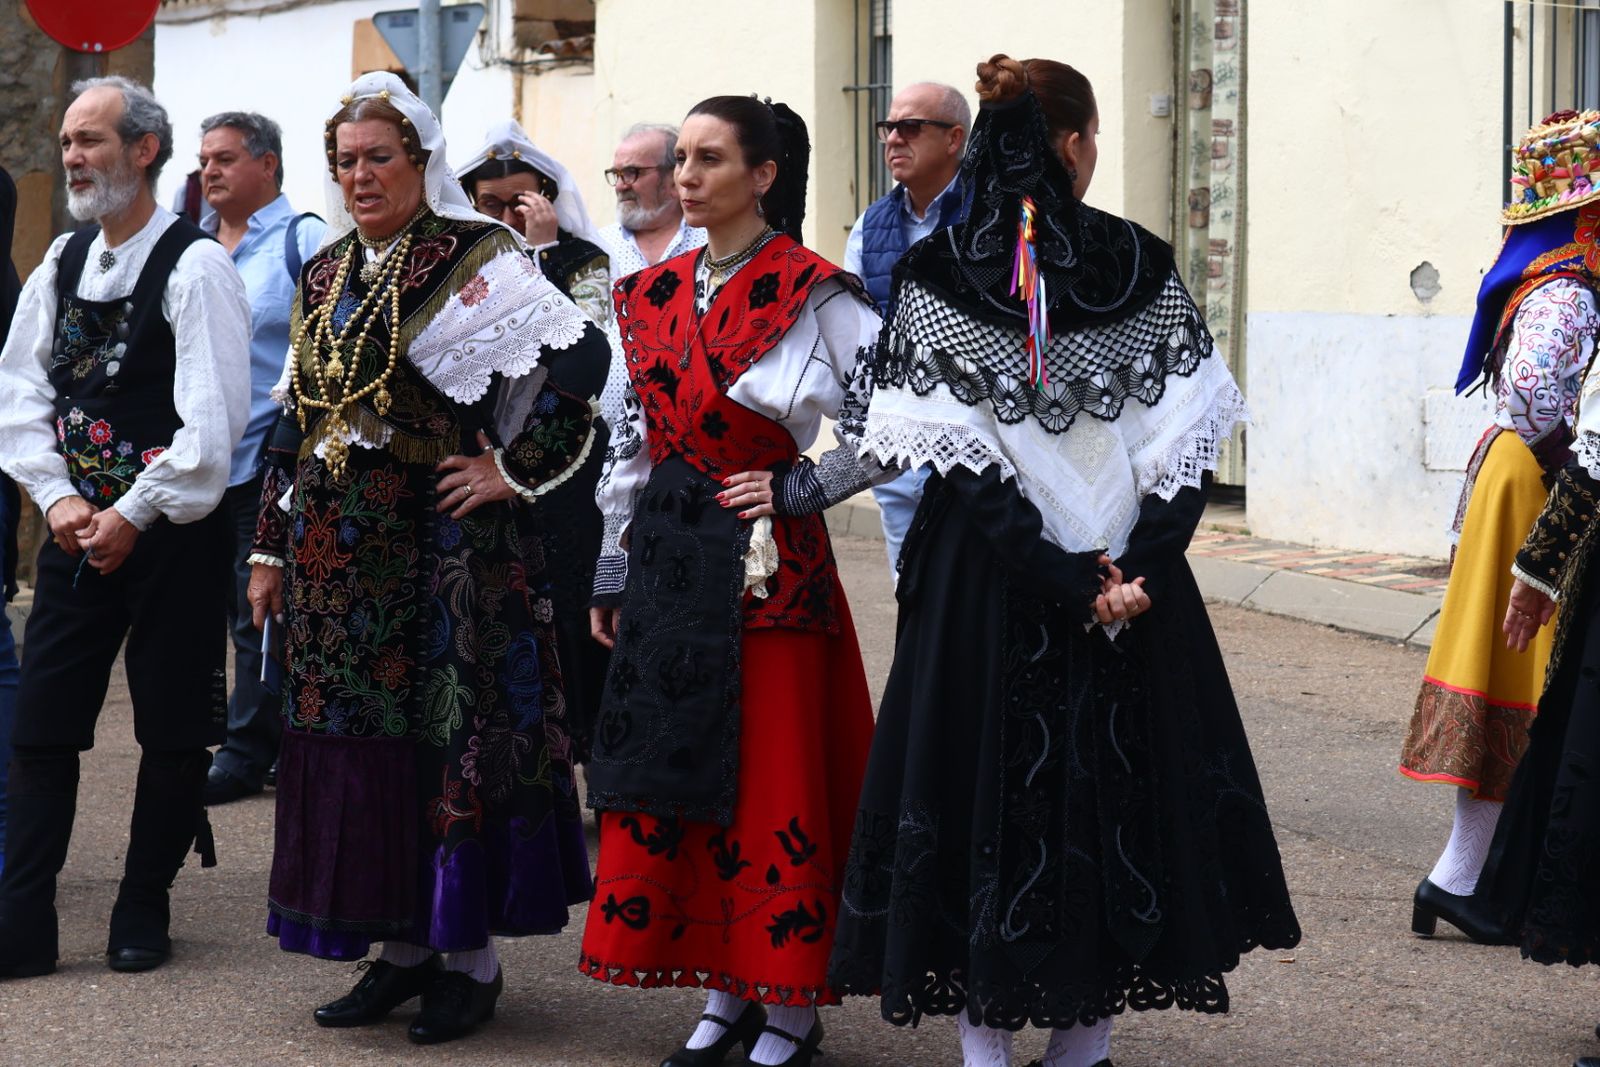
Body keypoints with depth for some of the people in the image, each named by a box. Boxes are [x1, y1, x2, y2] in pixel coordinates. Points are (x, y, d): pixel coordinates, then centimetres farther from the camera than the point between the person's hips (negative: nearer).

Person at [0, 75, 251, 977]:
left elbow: (212, 419, -17)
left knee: (173, 729, 4)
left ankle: (144, 912, 17)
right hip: (80, 527, 6)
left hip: (172, 531, -6)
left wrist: (131, 515, -14)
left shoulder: (196, 267, -11)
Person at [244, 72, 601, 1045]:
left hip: (443, 544, -6)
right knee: (358, 736, 7)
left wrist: (515, 470, -13)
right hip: (337, 552, 6)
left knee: (453, 736, -3)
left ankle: (471, 955, 6)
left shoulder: (476, 261, -7)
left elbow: (583, 359, -15)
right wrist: (273, 546, 16)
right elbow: (296, 419, 18)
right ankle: (403, 944, 17)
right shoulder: (326, 274, 14)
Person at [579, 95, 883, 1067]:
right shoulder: (657, 294, 11)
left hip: (764, 552, -6)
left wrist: (800, 486, -12)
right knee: (674, 774, 7)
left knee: (769, 777, -3)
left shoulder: (810, 292, -8)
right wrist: (615, 574, 15)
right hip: (669, 551, 7)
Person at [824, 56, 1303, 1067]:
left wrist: (1069, 584, -12)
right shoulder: (1145, 267, -3)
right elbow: (1190, 439, -8)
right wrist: (1132, 574, -11)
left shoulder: (934, 275, -6)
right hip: (1136, 578, 1)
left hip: (983, 583, -1)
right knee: (1123, 782, 12)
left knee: (987, 786, 7)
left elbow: (956, 457, -12)